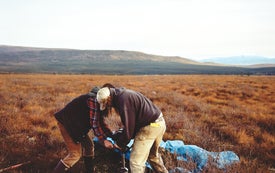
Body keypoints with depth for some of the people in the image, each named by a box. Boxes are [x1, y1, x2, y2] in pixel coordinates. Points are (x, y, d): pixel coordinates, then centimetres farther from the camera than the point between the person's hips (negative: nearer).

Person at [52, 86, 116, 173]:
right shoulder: (94, 99, -22)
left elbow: (100, 122, 11)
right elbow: (94, 123, -23)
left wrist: (112, 136, 3)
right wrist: (103, 140, -18)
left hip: (75, 124, 10)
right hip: (66, 123, -10)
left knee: (88, 145, 15)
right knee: (75, 154, -9)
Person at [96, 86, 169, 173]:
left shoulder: (123, 100, -20)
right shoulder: (123, 94, 12)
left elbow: (128, 128, -17)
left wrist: (119, 144, -2)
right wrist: (121, 137, 19)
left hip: (150, 126, -11)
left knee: (136, 161, -4)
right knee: (153, 155, 29)